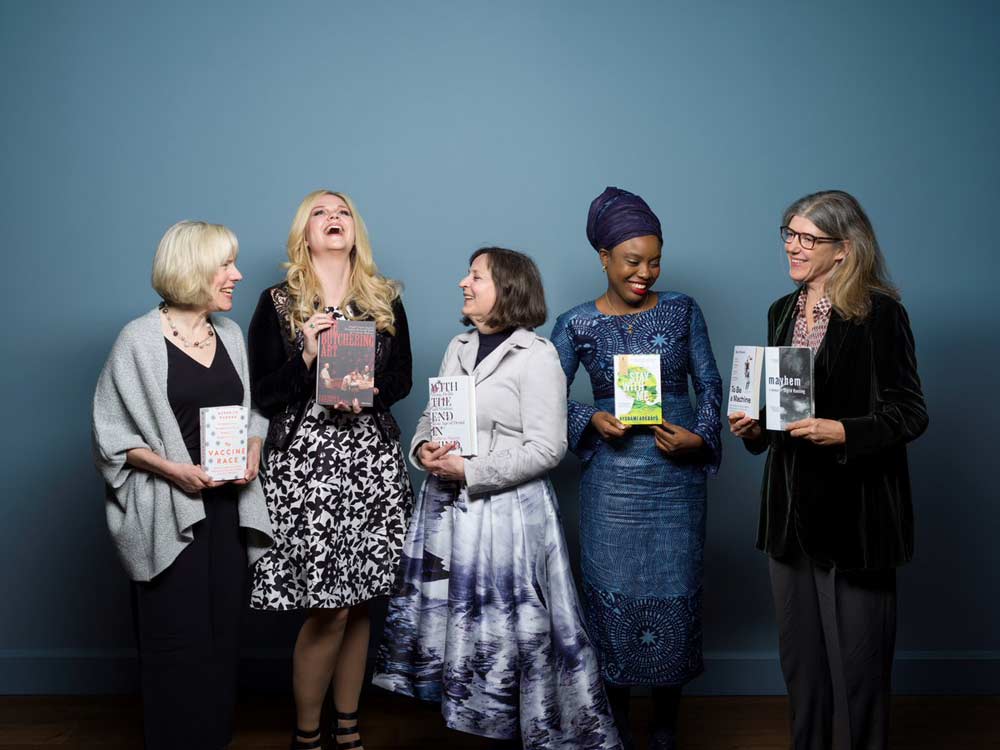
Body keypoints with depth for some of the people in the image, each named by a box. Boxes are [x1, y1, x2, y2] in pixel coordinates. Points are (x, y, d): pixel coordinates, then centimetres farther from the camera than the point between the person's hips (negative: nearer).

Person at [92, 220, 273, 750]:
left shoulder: (230, 334, 10)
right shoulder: (140, 339, -7)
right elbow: (112, 433, -6)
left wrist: (253, 451, -3)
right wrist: (172, 469, -18)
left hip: (228, 507, 5)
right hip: (169, 513, -5)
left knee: (222, 632, 9)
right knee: (179, 639, -1)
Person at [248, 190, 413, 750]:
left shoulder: (385, 300, 11)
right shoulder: (278, 303, 2)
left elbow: (404, 378, 9)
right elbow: (264, 395, -2)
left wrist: (369, 391, -10)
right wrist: (308, 355, -16)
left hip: (373, 461, 3)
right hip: (306, 462, -3)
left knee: (360, 599, 7)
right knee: (330, 609, -6)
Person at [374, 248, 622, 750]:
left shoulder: (537, 357, -8)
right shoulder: (458, 348, 13)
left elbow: (545, 449, -14)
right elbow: (430, 417, 18)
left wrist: (470, 472, -18)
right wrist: (423, 449, -5)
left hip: (507, 512, -7)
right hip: (447, 509, 7)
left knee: (508, 629, -2)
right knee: (450, 621, 10)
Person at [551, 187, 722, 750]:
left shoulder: (682, 310, 3)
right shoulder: (577, 325, 0)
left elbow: (710, 383, 7)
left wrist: (700, 436, -9)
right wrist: (594, 420, -11)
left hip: (678, 472, 1)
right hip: (613, 476, -1)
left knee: (675, 592, 5)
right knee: (614, 591, 4)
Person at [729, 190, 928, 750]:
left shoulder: (880, 314, -10)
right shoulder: (783, 312, 10)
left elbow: (910, 414, -11)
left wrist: (843, 432, -24)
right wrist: (756, 427, 1)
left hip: (854, 509, -6)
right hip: (794, 510, 6)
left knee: (857, 656, 4)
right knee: (801, 654, 15)